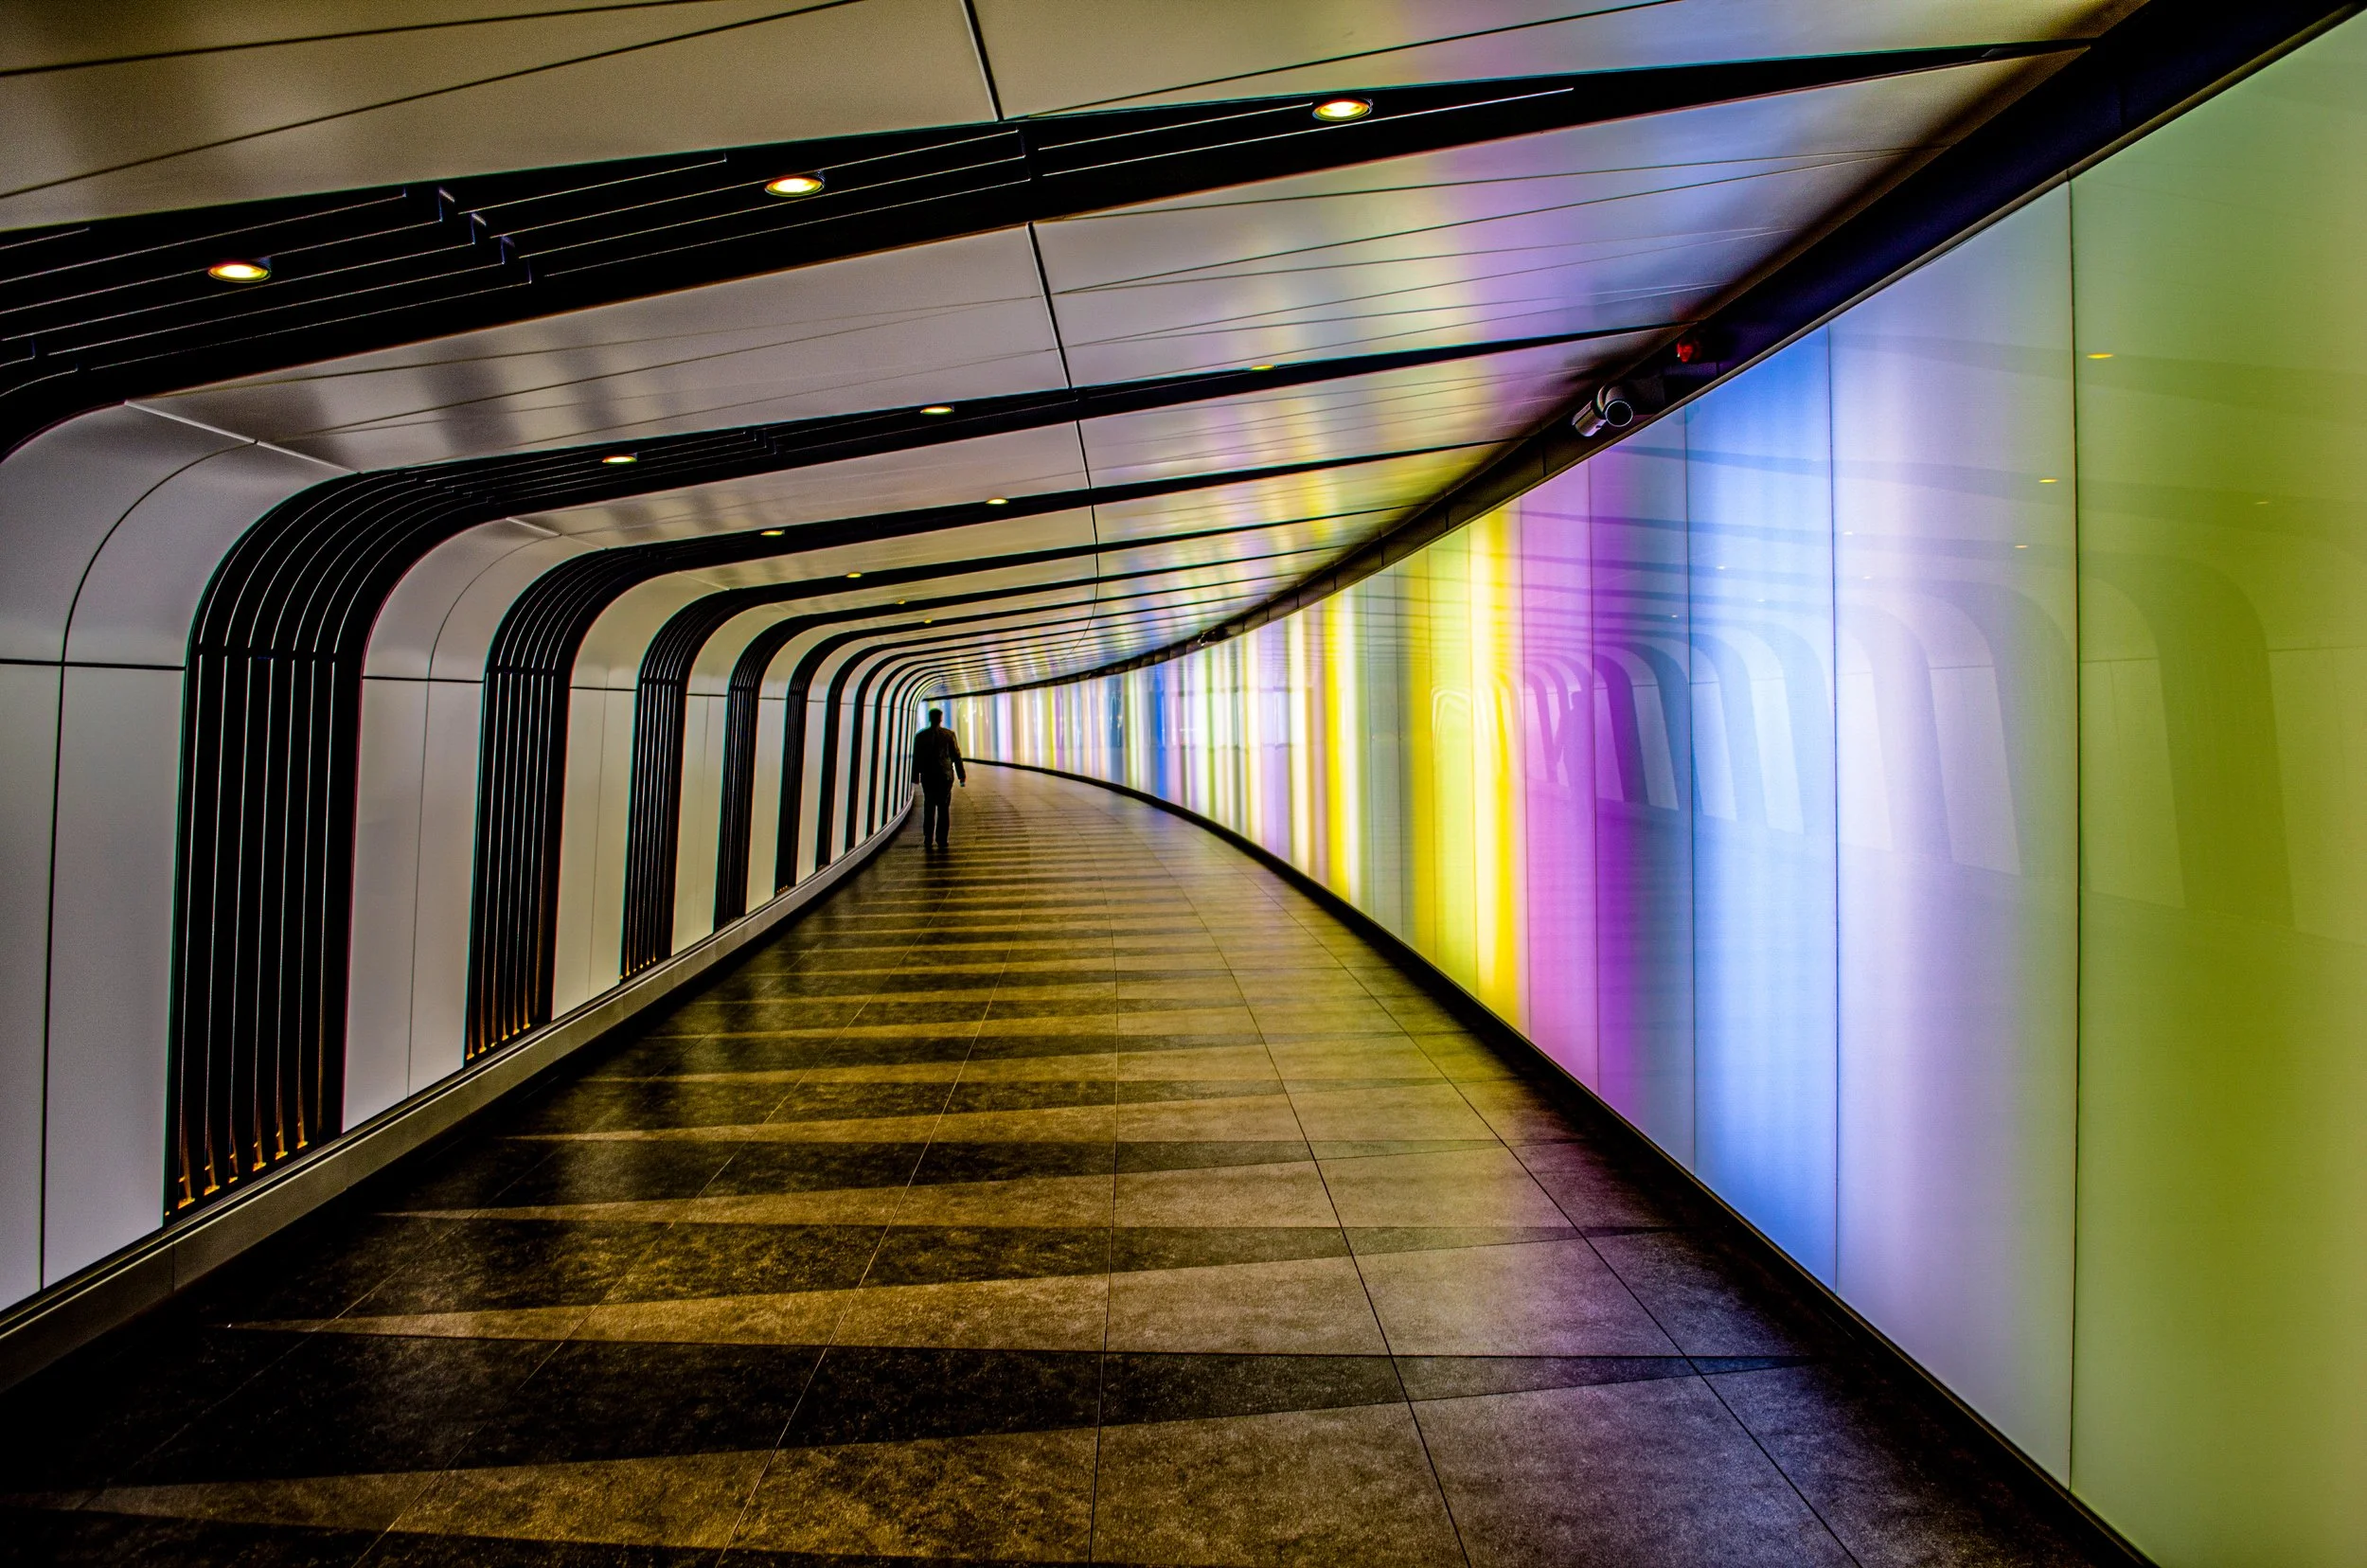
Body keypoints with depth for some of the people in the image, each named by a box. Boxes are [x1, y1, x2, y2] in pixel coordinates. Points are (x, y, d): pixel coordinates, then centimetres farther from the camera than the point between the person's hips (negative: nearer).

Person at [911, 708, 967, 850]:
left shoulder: (920, 736, 0)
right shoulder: (949, 735, -4)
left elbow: (916, 758, 5)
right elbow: (957, 756, -2)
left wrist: (916, 776, 15)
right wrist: (962, 776, 4)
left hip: (928, 777, 1)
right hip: (945, 776, -1)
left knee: (929, 808, 8)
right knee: (944, 808, 3)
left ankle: (928, 841, 5)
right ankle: (941, 841, 0)